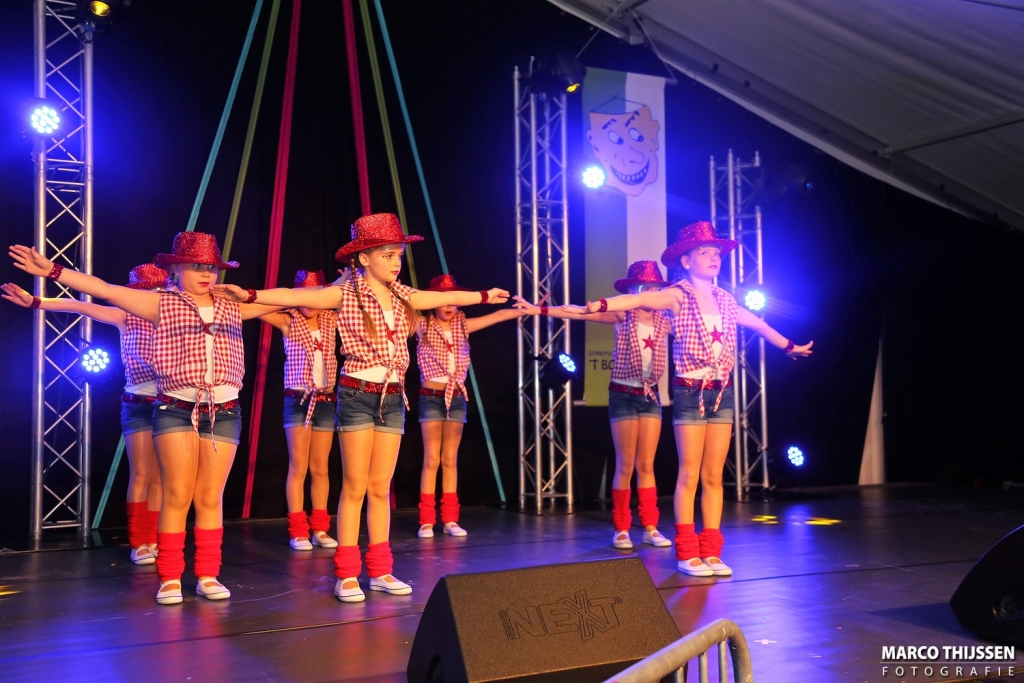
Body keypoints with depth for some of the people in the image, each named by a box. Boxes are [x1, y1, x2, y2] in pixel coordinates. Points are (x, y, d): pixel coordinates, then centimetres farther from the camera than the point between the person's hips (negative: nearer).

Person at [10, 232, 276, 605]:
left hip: (224, 412, 2)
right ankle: (170, 578, 5)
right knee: (177, 496, -3)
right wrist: (51, 270, -8)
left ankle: (208, 575, 11)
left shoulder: (231, 307, 14)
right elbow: (104, 289, -3)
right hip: (176, 410, -2)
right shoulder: (162, 304, 5)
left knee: (210, 497, 4)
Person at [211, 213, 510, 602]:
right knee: (355, 486, -2)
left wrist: (485, 296, 28)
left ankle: (380, 570, 14)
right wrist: (248, 295, -24)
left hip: (393, 397, 5)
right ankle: (347, 574, 4)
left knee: (381, 487, 8)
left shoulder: (404, 297, 9)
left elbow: (448, 298, 22)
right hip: (357, 395, -5)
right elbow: (294, 297, -14)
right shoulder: (346, 294, -5)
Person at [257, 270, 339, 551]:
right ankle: (298, 531, 3)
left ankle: (320, 530, 13)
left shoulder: (331, 320, 5)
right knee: (298, 467, -2)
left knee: (320, 468, 8)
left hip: (326, 400, 3)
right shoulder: (288, 321, -3)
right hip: (298, 399, -3)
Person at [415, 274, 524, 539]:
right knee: (432, 460, -4)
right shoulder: (423, 325, -3)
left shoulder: (463, 325, 5)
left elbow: (498, 315, 5)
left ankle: (450, 519, 10)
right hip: (431, 398, -3)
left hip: (457, 398, 3)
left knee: (450, 460, 7)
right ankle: (426, 521, 2)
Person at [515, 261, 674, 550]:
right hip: (624, 395, -3)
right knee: (625, 466, 0)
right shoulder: (622, 316, -6)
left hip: (651, 396, 3)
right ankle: (621, 529, 9)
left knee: (646, 466, 6)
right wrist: (539, 310, -18)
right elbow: (580, 313, -12)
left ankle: (650, 528, 11)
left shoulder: (665, 321, 4)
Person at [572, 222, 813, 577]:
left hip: (722, 392, 5)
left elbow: (759, 325, 28)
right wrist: (600, 305, -42)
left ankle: (711, 552, 11)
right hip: (690, 392, -5)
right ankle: (687, 553, 5)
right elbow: (638, 299, -24)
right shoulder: (677, 296, -5)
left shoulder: (724, 299, 12)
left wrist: (789, 347, 40)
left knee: (714, 476, 6)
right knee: (689, 474, -2)